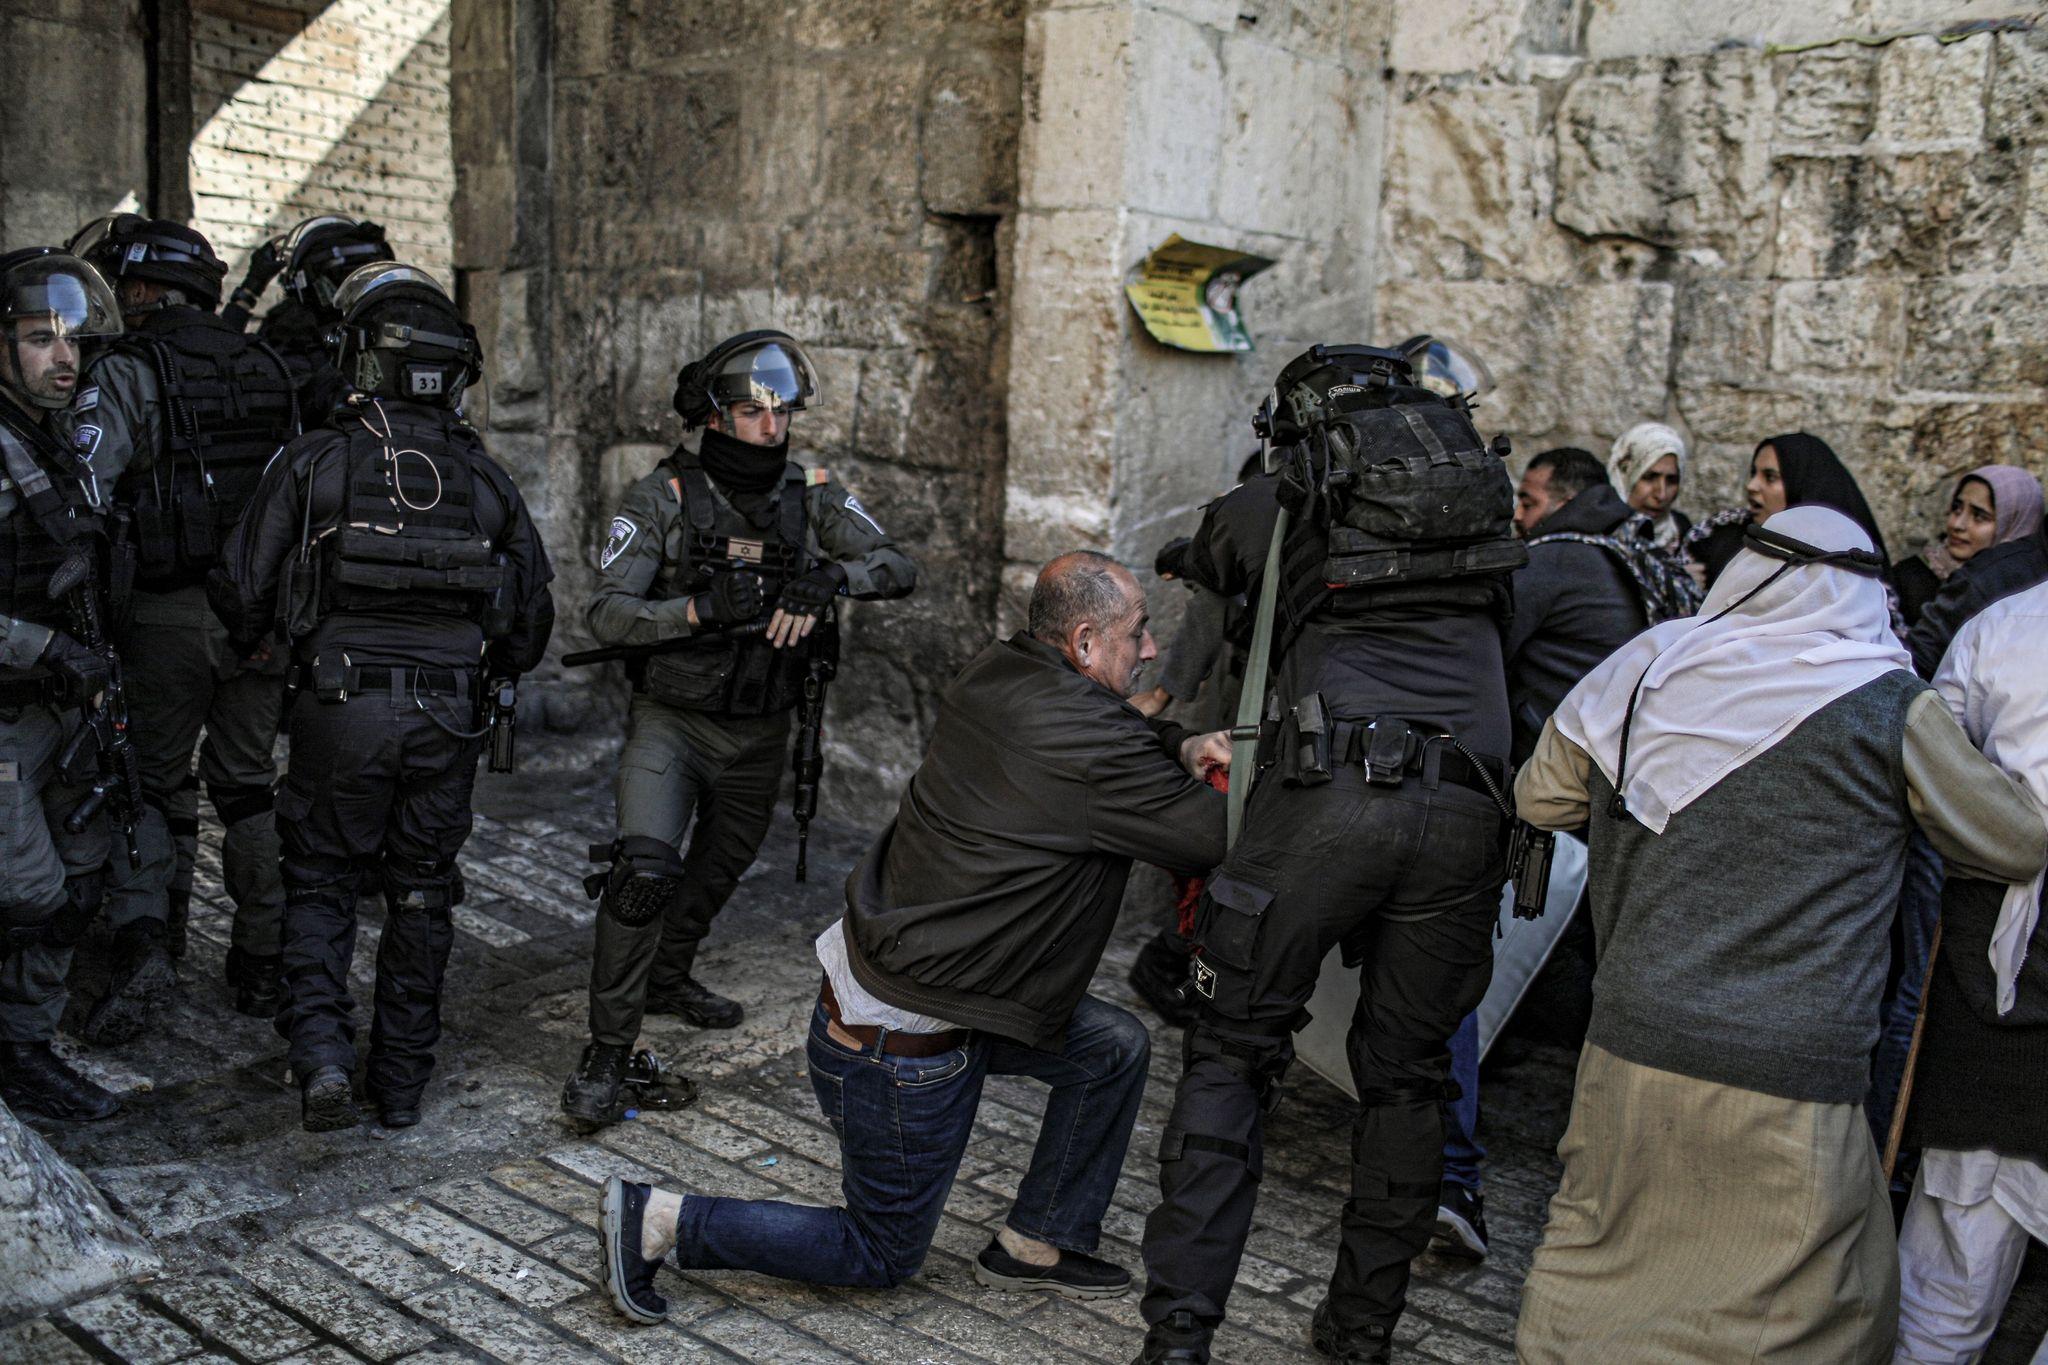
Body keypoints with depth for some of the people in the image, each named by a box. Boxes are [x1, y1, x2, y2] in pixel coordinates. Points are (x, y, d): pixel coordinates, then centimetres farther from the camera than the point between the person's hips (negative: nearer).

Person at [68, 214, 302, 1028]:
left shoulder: (127, 373, -7)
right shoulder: (267, 368, 10)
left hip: (168, 615, -4)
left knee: (156, 787, 10)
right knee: (248, 785, 15)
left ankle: (143, 946, -5)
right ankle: (264, 964, 20)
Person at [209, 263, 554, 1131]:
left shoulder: (315, 460, -6)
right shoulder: (482, 475, 4)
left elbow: (241, 589, -2)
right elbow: (532, 610, 9)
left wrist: (250, 647, 19)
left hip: (339, 708, -2)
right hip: (448, 716, 2)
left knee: (319, 881, 13)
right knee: (421, 894, 13)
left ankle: (322, 1053, -4)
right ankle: (401, 1082, 20)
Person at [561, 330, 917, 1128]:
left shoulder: (810, 496, -2)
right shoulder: (663, 498, -12)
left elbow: (898, 569, -11)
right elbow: (606, 613, -17)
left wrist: (826, 578, -29)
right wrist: (698, 608, -32)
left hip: (760, 733, 5)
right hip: (671, 723, -4)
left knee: (720, 868, 22)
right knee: (645, 869, -21)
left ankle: (669, 977, 50)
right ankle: (607, 1052, -9)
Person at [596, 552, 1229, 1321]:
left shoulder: (998, 674, 0)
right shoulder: (1087, 743, -25)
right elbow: (1209, 839, -17)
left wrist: (1183, 749, -1)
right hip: (899, 1050, -9)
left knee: (1114, 1049, 14)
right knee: (882, 1257, 13)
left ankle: (1036, 1246, 24)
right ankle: (657, 1221, 9)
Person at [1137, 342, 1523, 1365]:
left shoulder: (1281, 504, 13)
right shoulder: (1479, 483, 22)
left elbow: (1207, 558, 33)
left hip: (1330, 791, -3)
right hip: (1466, 809, 3)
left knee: (1230, 1056, 7)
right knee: (1406, 1074, 16)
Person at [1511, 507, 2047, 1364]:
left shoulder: (1643, 671, 3)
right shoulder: (1887, 707, -7)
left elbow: (1540, 795, 18)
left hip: (1630, 1047, 4)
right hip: (1786, 1082, -3)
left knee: (1591, 1275, 19)